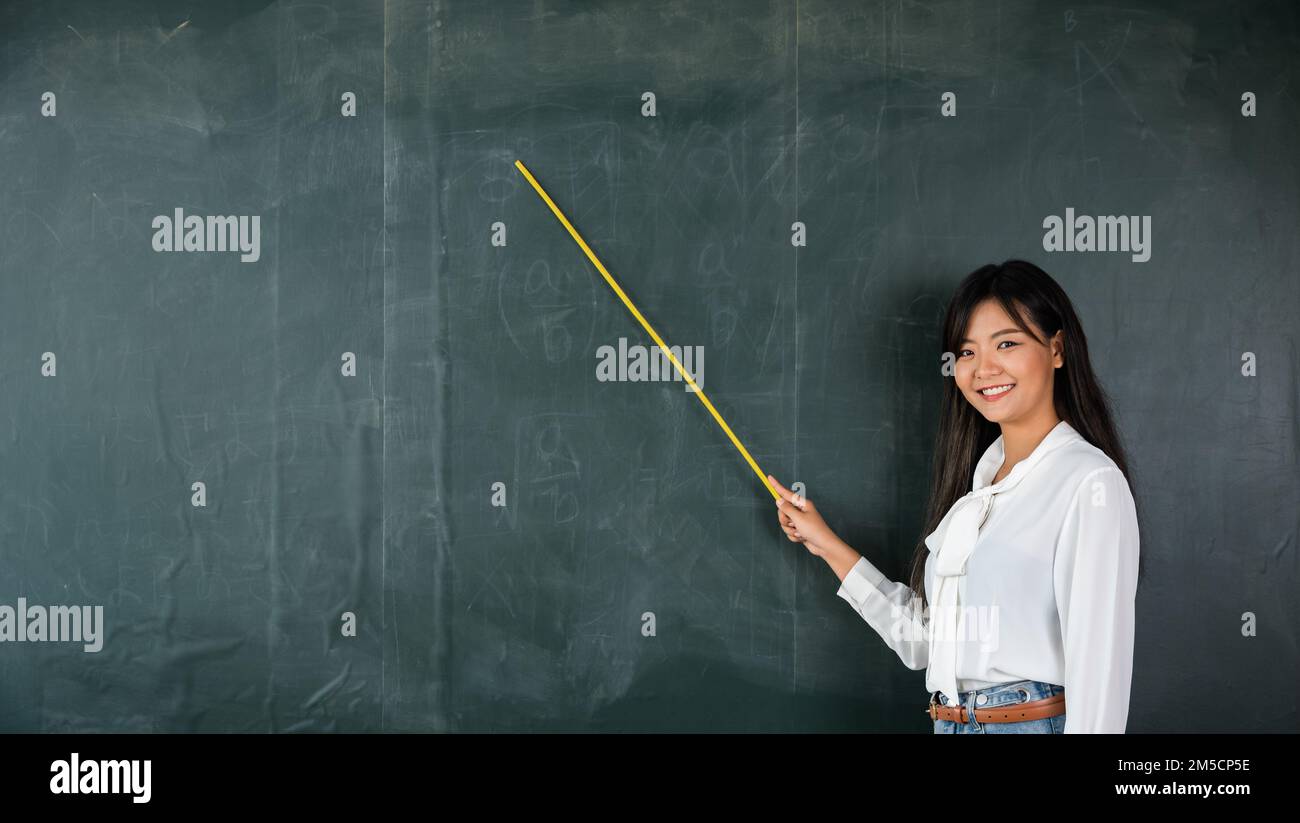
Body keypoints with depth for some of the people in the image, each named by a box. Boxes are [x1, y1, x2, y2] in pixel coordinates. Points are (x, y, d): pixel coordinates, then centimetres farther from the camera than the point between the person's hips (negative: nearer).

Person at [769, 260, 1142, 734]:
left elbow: (1098, 675, -19)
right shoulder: (978, 478, 9)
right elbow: (922, 640, 9)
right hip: (949, 721, 6)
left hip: (1035, 720, -6)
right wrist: (827, 546, 11)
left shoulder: (1090, 484, -13)